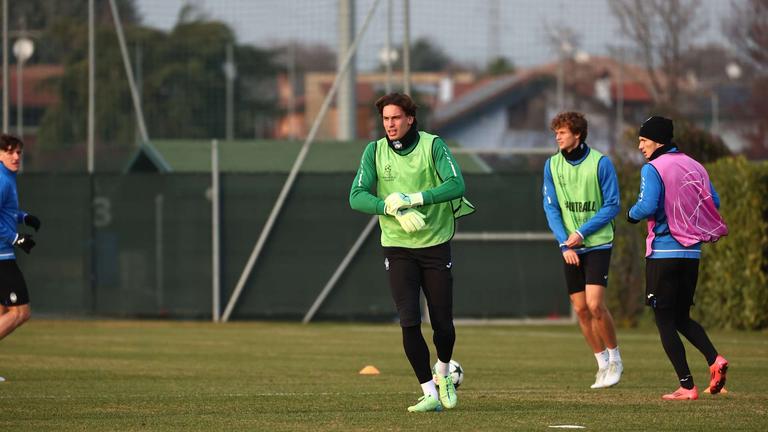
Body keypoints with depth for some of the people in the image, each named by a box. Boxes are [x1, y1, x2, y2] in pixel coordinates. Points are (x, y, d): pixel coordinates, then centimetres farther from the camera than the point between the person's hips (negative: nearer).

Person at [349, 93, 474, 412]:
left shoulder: (432, 146, -8)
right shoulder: (375, 151, -2)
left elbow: (456, 185, -20)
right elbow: (357, 197, -11)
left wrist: (413, 199, -30)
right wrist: (395, 209, -26)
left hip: (435, 244, -1)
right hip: (398, 247, 1)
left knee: (443, 323, 3)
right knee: (409, 322, -11)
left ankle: (443, 372, 34)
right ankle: (430, 394, -4)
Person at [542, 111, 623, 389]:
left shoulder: (600, 163, -8)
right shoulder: (552, 165, 4)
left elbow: (612, 205, -7)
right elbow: (551, 208, 4)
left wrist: (581, 232, -14)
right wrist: (564, 244, -8)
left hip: (597, 243, -4)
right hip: (570, 247, 4)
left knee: (595, 304, -16)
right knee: (580, 309, 3)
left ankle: (614, 358, 4)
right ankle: (603, 363, 17)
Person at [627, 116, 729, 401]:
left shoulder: (653, 169, -10)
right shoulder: (695, 167, 9)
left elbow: (648, 206, -21)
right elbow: (714, 203, 9)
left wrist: (632, 214, 0)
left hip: (663, 253, -6)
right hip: (692, 254, 7)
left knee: (665, 322, 1)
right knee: (682, 318, 17)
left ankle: (687, 386, -5)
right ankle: (714, 360, -8)